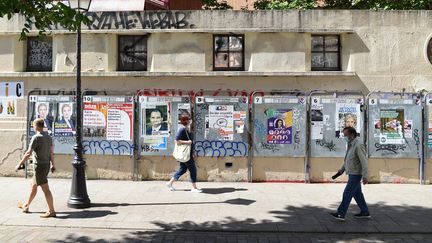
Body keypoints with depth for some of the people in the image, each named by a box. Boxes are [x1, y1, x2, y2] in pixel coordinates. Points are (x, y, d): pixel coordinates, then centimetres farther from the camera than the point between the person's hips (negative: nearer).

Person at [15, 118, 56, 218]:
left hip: (40, 166, -9)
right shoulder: (48, 137, 10)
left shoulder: (36, 137, -15)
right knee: (33, 186, 22)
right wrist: (53, 164, 18)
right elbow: (51, 152, 13)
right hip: (46, 165, 9)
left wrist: (20, 164, -10)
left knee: (45, 188, -6)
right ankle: (26, 206, 36)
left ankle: (51, 211, -5)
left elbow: (28, 153, -17)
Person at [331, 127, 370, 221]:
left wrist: (365, 176, -24)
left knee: (347, 193, -6)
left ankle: (341, 214, 0)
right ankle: (365, 212, 23)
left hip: (356, 174, -9)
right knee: (357, 193, 14)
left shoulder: (358, 145, -19)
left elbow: (364, 161, -22)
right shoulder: (351, 144, 11)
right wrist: (342, 169, 19)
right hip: (352, 173, 9)